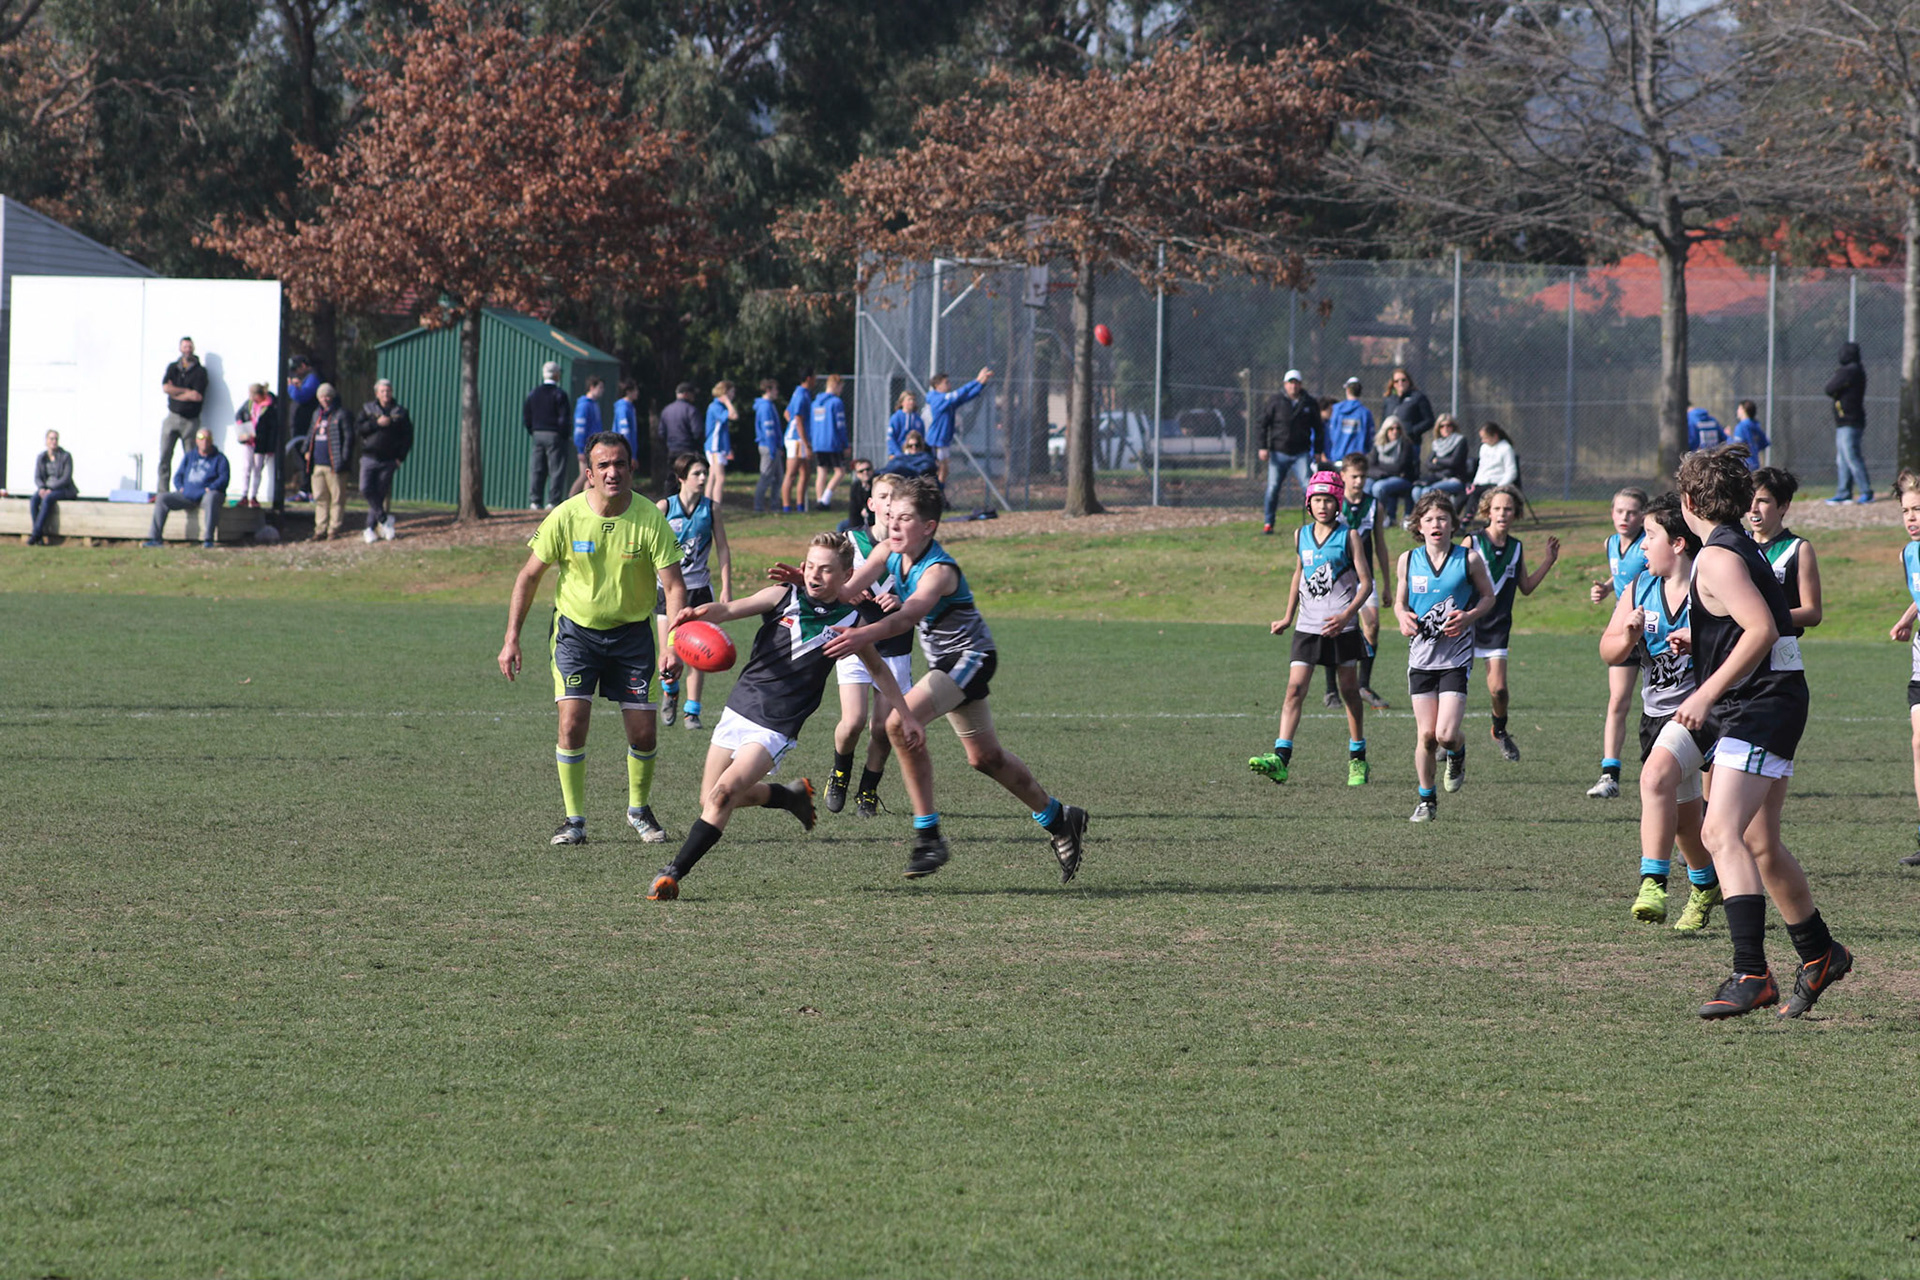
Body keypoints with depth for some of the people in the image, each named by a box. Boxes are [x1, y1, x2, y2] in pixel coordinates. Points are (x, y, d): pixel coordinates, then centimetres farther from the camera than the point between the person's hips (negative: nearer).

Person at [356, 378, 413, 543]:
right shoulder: (367, 409, 7)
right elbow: (358, 429, -4)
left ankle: (371, 528, 9)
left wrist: (400, 457, -4)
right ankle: (384, 518, -6)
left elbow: (408, 436, 5)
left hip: (389, 461, 0)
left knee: (380, 494, 1)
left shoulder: (400, 412, 5)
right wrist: (376, 423, -16)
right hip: (369, 458, 0)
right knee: (366, 489, -17)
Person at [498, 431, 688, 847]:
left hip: (632, 630, 0)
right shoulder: (566, 517, -13)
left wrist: (673, 646, -27)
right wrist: (512, 638, -6)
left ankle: (639, 810, 24)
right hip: (576, 629, 0)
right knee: (573, 722, -15)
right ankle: (574, 820, -1)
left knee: (643, 733, -2)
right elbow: (529, 576, -2)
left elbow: (674, 586, -13)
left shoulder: (650, 520, -14)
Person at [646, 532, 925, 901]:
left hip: (778, 728, -3)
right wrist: (697, 613, -37)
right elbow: (730, 609, -15)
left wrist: (904, 717, 16)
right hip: (740, 709, 3)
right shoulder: (784, 597, -1)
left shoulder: (849, 620, 1)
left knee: (724, 794, -19)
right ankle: (791, 794, 33)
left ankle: (673, 874, -15)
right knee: (710, 800, 10)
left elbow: (878, 669, 18)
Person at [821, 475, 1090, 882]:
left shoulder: (939, 571, -28)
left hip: (970, 656, -9)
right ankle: (1058, 819, 36)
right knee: (985, 756, 18)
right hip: (944, 662, 9)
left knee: (901, 723, -26)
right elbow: (847, 592, -13)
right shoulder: (889, 553, -5)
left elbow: (908, 616, -46)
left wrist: (864, 635, -63)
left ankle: (928, 835, -20)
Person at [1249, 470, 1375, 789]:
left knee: (1350, 691, 8)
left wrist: (1347, 615, -20)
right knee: (1295, 688, -10)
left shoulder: (1350, 536, -4)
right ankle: (1280, 757, -20)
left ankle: (1357, 760, 22)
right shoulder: (1301, 535, 8)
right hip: (1308, 627, 3)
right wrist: (1288, 617, 21)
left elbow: (1366, 582, -6)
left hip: (1341, 627, -3)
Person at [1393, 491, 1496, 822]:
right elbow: (1400, 601, 16)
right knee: (1426, 735, -1)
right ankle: (1426, 800, 18)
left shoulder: (1469, 559, -3)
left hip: (1456, 656, -2)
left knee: (1446, 734, -13)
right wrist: (1403, 617, -7)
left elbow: (1488, 596, 8)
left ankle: (1457, 756, 24)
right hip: (1421, 655, 2)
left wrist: (1469, 617, -11)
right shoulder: (1408, 561, 4)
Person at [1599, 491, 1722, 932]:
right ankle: (1706, 883, 43)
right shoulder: (1640, 590, 6)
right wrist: (1628, 636, -14)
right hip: (1656, 710, 7)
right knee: (1682, 811, 18)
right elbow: (1608, 652, 8)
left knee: (1656, 776, -30)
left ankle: (1653, 882, -33)